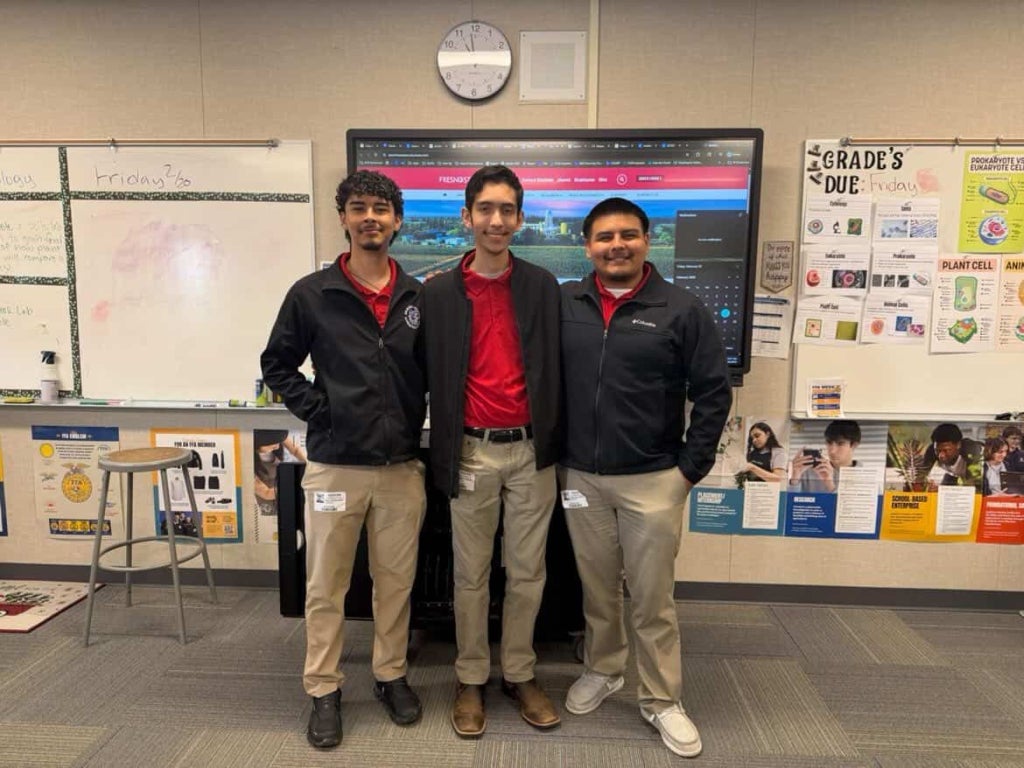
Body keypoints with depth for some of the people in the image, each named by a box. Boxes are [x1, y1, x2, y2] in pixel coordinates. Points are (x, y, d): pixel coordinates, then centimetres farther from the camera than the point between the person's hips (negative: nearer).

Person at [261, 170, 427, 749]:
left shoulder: (420, 298, 4)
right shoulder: (312, 294, -2)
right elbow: (277, 365, 5)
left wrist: (420, 420, 3)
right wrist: (318, 411, -4)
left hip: (402, 467, 2)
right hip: (334, 465, -2)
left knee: (396, 580, 14)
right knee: (325, 586, 9)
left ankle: (392, 676, 33)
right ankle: (324, 690, 27)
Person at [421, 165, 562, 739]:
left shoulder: (544, 286, 3)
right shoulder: (439, 293, 0)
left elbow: (555, 370, 6)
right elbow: (433, 379, 1)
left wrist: (554, 442, 2)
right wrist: (443, 456, -2)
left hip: (532, 450, 1)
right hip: (472, 453, -1)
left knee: (527, 572, 12)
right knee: (472, 575, 11)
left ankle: (520, 674, 31)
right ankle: (471, 679, 29)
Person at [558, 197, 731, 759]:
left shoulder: (682, 310, -6)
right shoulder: (563, 305, 1)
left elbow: (713, 393, -3)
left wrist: (691, 468, -5)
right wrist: (551, 456, 4)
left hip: (653, 480, -2)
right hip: (580, 478, 3)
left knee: (653, 597, 9)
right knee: (596, 588, 18)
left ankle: (661, 700, 28)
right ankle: (602, 670, 40)